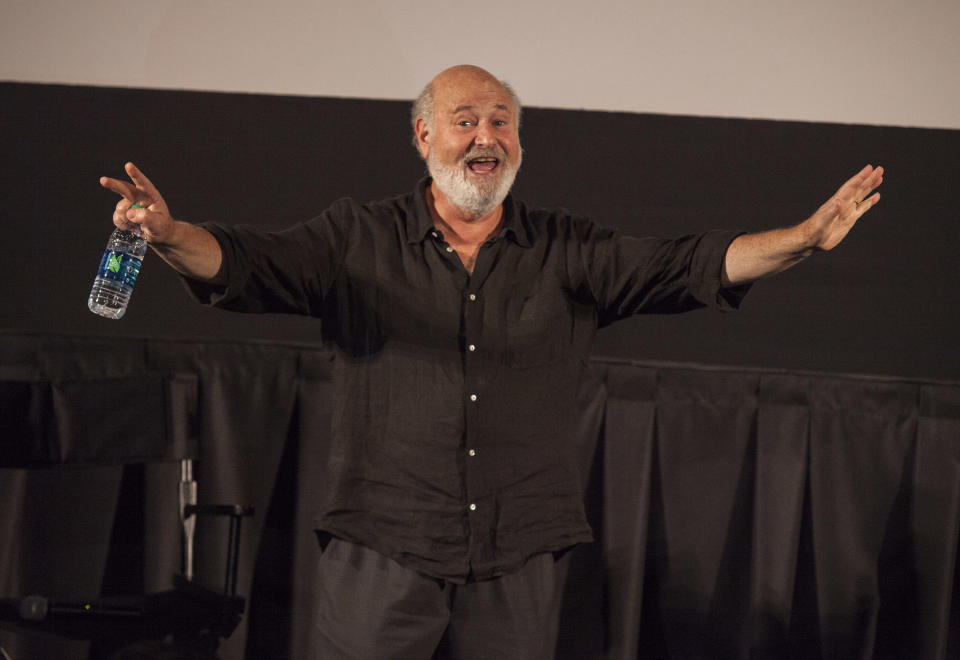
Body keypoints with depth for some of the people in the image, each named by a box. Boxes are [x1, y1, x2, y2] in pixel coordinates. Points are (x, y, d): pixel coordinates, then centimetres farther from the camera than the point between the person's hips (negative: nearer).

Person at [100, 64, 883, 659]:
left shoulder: (567, 253, 8)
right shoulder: (357, 239, 3)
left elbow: (687, 267, 0)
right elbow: (242, 263, -8)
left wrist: (807, 239, -15)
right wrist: (169, 234, -30)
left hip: (517, 567, 2)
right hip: (381, 557, -2)